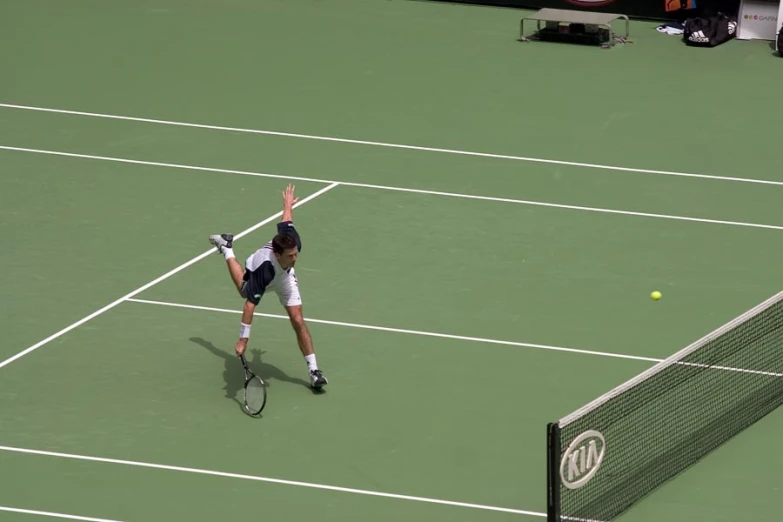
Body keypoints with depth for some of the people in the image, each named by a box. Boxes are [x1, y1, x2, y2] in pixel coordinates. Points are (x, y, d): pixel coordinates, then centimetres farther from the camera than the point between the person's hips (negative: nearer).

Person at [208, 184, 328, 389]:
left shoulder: (293, 243, -42)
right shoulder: (263, 269, -52)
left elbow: (285, 222, -20)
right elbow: (250, 305, -49)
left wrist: (288, 204, 4)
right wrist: (243, 339, -49)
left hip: (284, 276, 2)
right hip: (256, 278, -2)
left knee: (298, 321, -10)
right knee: (245, 291, 35)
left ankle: (313, 371, 1)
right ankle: (226, 247, 60)